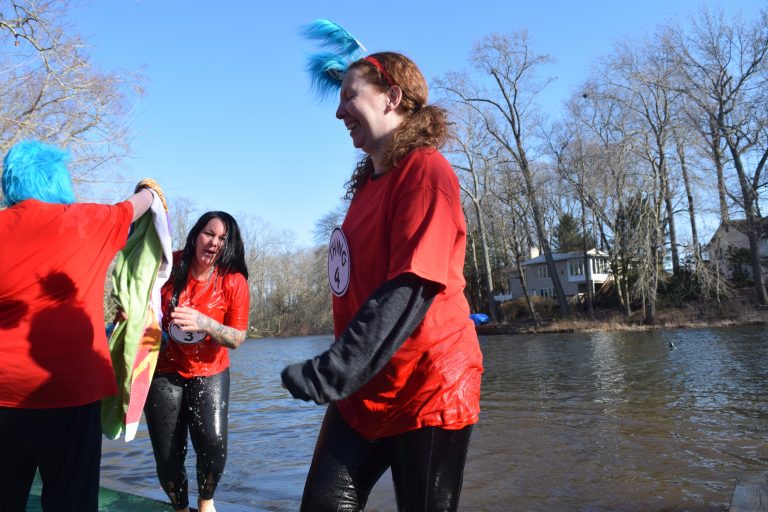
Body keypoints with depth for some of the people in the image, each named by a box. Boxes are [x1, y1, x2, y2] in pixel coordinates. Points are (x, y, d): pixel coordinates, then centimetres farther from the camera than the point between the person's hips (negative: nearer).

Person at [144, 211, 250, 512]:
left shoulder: (234, 282, -14)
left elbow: (237, 339, -13)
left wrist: (205, 323, -30)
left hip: (210, 372, -1)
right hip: (163, 370, 1)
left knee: (213, 443, -19)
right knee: (167, 456, 1)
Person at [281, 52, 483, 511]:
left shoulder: (425, 169, -14)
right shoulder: (370, 178, 12)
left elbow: (411, 287, -24)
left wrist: (332, 371, -28)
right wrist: (339, 373, 19)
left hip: (426, 391, -7)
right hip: (364, 392, 8)